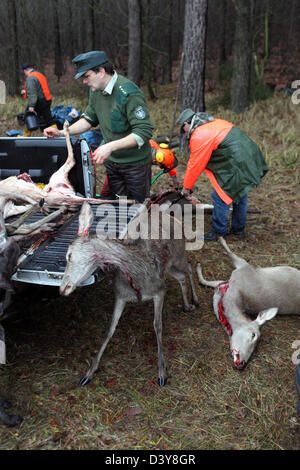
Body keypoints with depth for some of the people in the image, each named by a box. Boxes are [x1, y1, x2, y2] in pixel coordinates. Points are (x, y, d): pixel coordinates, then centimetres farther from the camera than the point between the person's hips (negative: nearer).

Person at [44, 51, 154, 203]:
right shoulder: (96, 90, 1)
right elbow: (90, 119, 12)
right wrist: (61, 133, 0)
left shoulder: (129, 93, -25)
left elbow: (144, 132, -28)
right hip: (112, 161, 7)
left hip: (135, 163, -7)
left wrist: (111, 146, -35)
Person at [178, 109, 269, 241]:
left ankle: (219, 232, 13)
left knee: (220, 196, 0)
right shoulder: (214, 122, 16)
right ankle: (239, 229, 36)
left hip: (237, 166, -10)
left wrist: (187, 187, 6)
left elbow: (195, 165, -7)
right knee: (239, 194, 21)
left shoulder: (199, 137, -14)